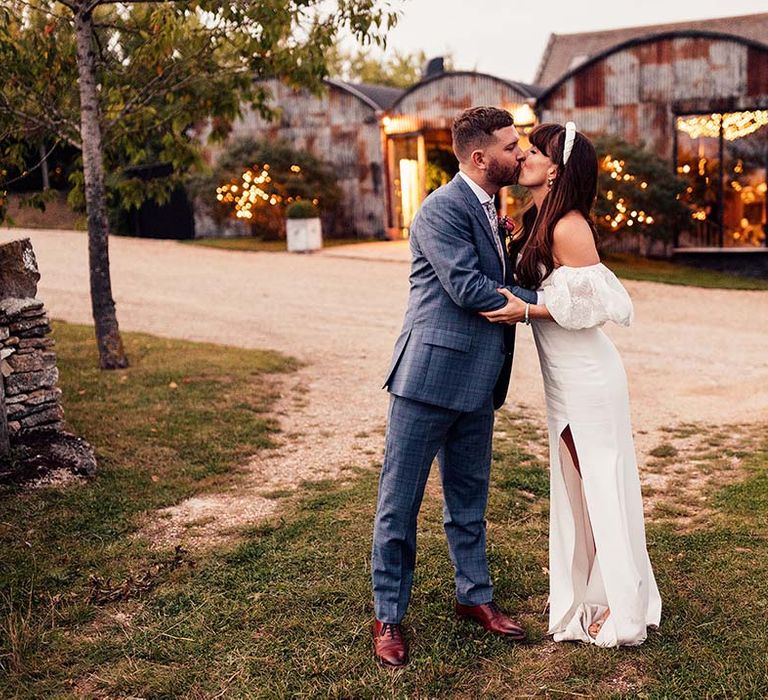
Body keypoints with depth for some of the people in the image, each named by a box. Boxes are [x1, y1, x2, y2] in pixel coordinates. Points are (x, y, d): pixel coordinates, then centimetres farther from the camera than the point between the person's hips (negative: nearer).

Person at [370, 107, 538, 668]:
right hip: (430, 375, -8)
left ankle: (475, 596, 35)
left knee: (469, 499, 20)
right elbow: (469, 289, -21)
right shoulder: (442, 210, -13)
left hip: (476, 384, 9)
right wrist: (543, 302, -13)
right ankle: (389, 616, 16)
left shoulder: (488, 210, 15)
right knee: (400, 503, 4)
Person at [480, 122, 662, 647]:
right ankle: (590, 601, 31)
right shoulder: (539, 222, 9)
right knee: (576, 486, 17)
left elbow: (593, 302, -20)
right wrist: (512, 242, 8)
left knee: (602, 485, 1)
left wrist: (526, 311, -20)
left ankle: (623, 611, 16)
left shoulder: (568, 228, -19)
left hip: (589, 378, -9)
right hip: (565, 380, 9)